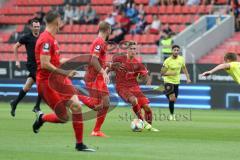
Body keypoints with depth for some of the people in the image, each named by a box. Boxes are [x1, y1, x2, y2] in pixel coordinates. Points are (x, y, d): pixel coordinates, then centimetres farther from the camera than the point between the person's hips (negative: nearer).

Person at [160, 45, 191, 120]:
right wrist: (171, 73, -28)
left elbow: (184, 68, 17)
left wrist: (188, 78, 10)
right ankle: (172, 114, -7)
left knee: (174, 99, 12)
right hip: (168, 81, -5)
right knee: (172, 98, -20)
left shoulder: (181, 59, -1)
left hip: (176, 82, 5)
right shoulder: (168, 61, -16)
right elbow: (162, 73, -13)